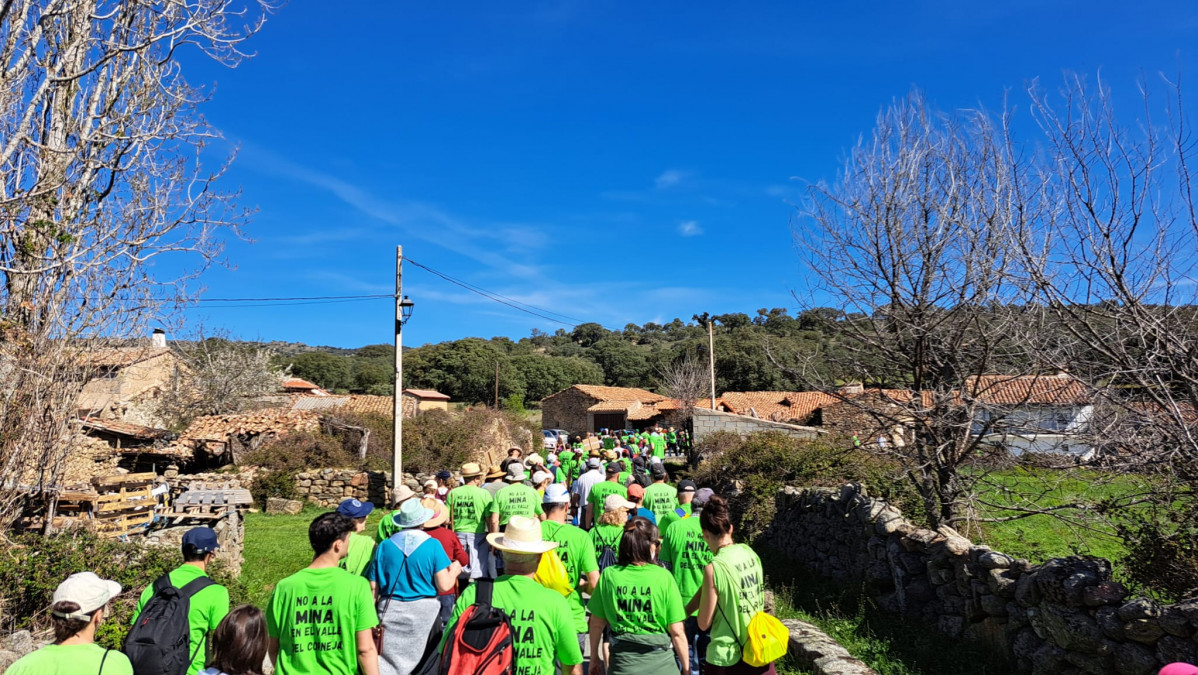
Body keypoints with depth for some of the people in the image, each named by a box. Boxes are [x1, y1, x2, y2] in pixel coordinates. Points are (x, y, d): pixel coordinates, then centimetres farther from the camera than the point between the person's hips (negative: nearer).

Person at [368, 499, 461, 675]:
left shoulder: (385, 546, 0)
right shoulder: (433, 545, -6)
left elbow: (373, 588, 2)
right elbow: (444, 585, -9)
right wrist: (454, 572, 12)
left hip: (391, 612, 1)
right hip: (424, 611, -1)